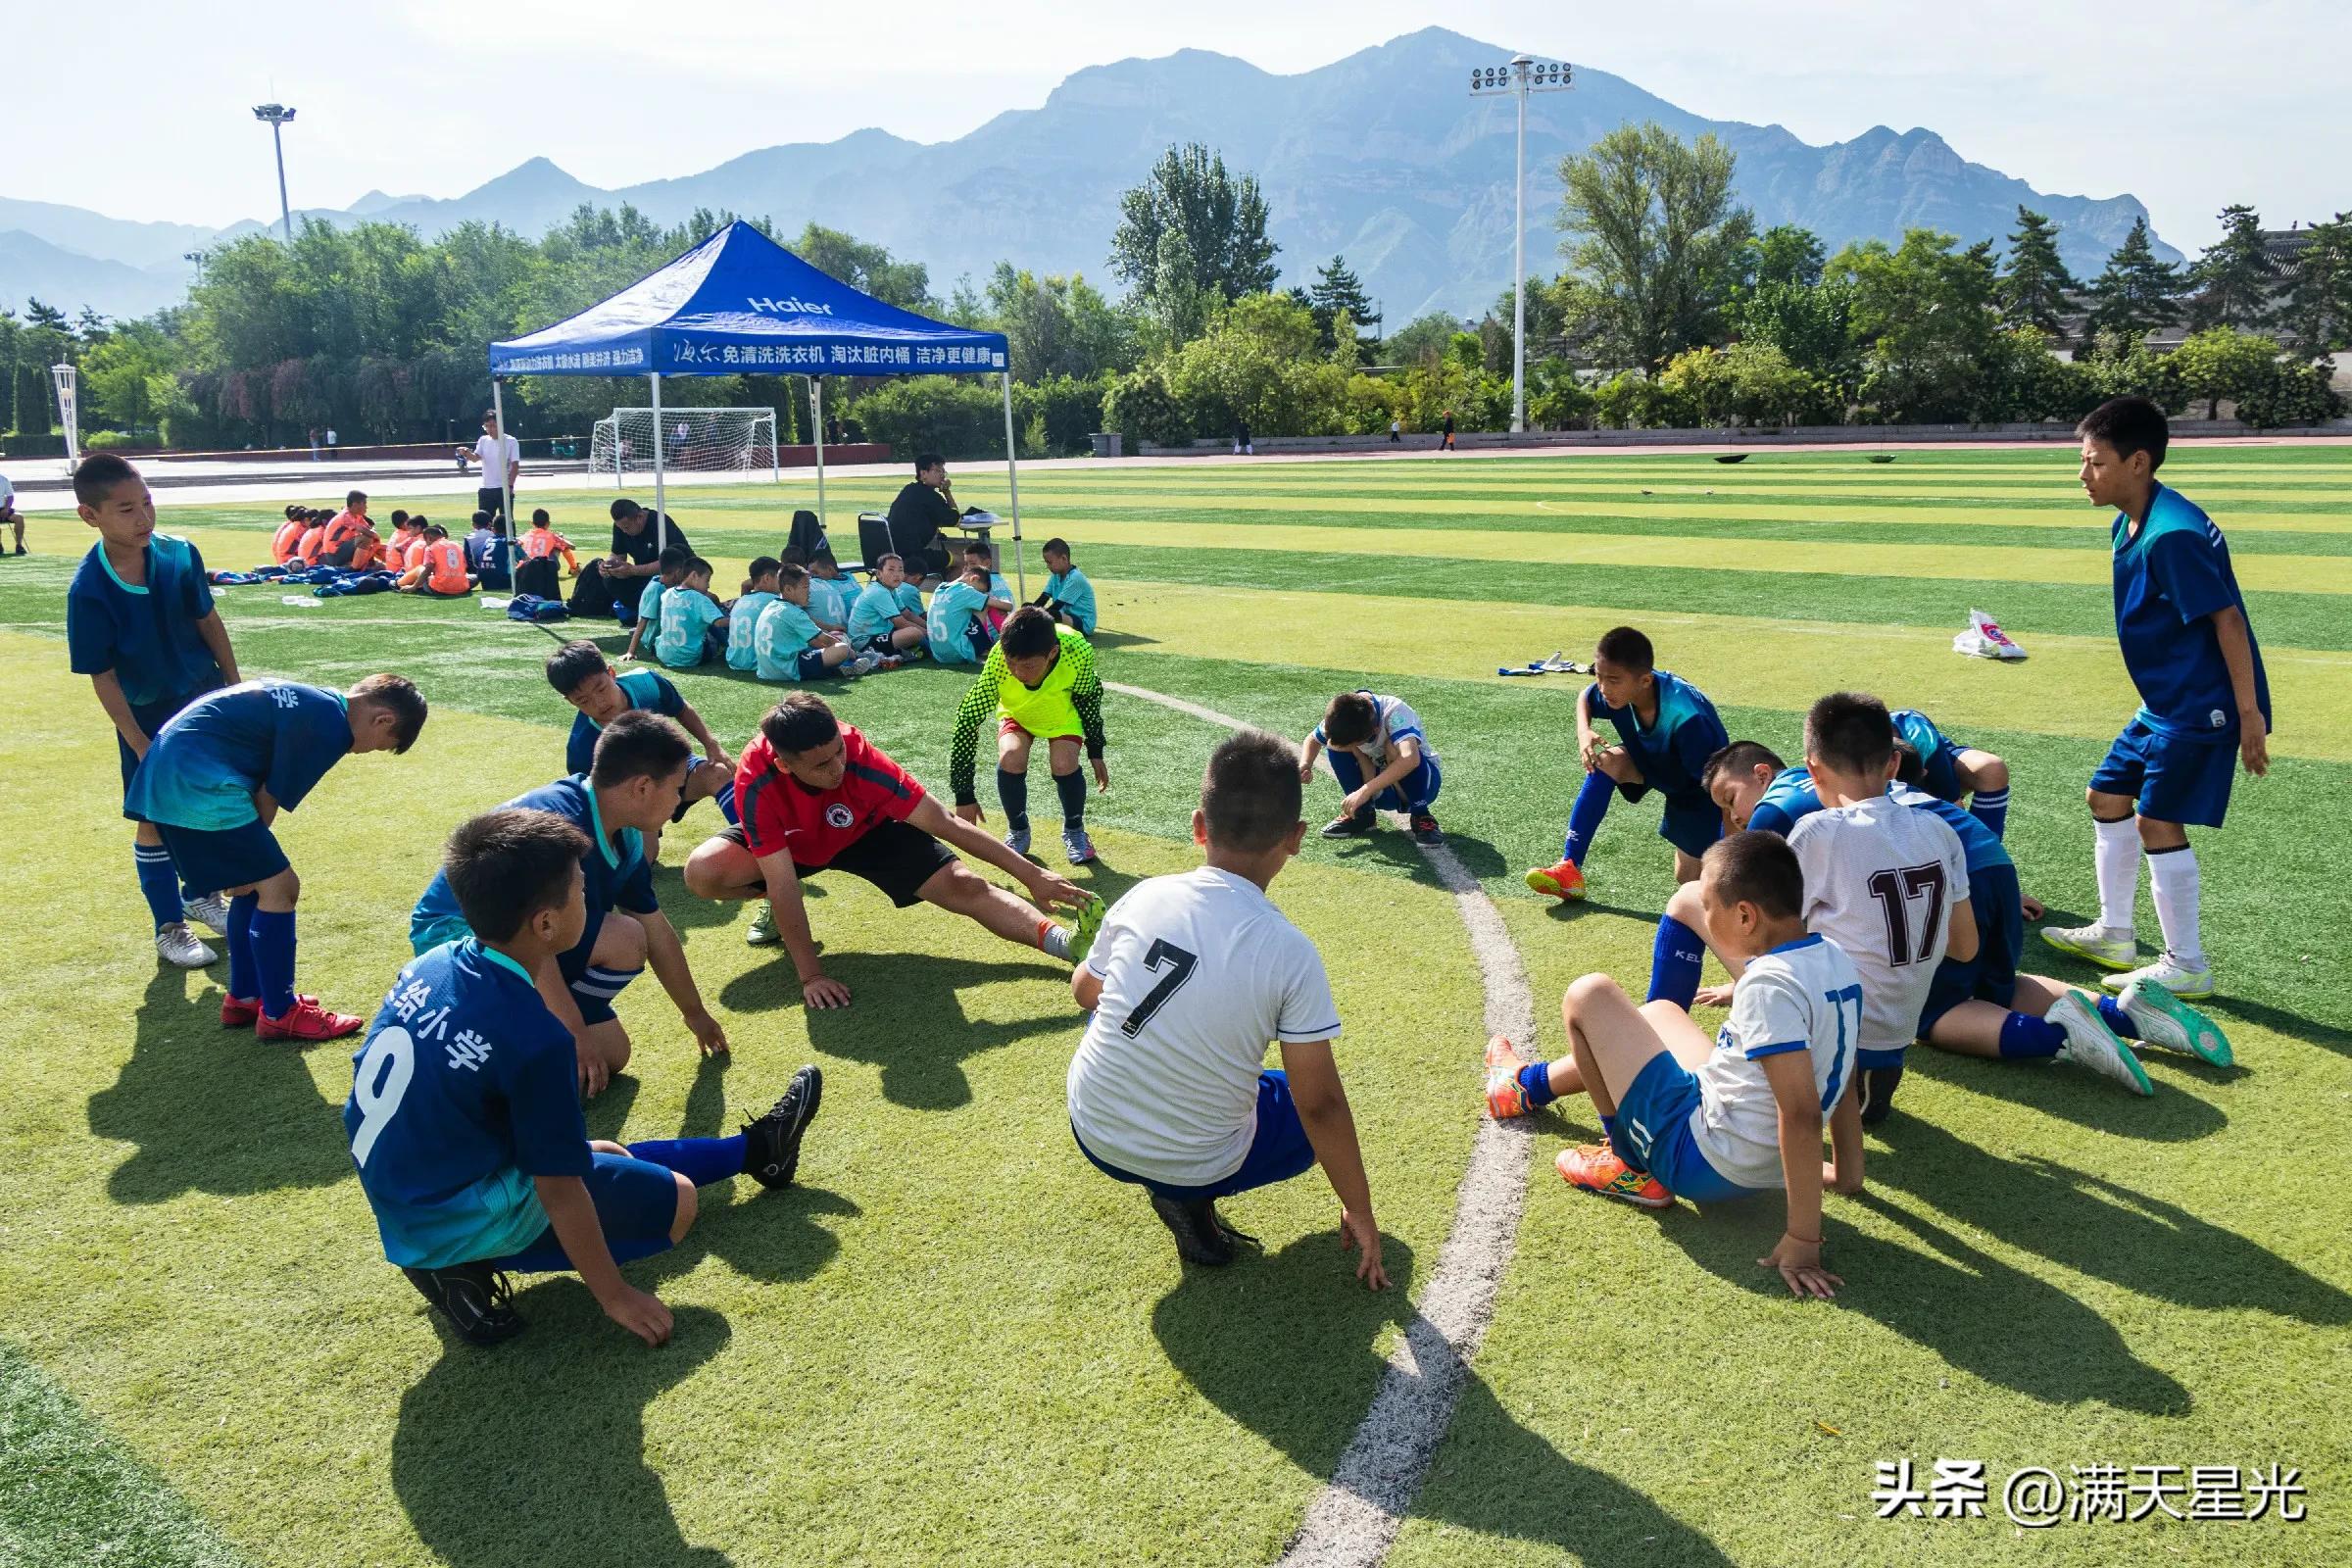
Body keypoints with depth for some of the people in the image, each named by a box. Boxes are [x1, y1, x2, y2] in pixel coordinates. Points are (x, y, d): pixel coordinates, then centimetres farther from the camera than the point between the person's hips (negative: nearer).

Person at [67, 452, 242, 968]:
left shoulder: (180, 554, -13)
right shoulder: (88, 590, -22)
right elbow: (103, 678, -16)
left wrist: (235, 687, 4)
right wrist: (138, 743, -15)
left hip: (206, 699, 4)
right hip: (147, 716, -4)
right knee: (156, 820, 6)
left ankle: (201, 894, 38)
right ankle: (170, 929, 20)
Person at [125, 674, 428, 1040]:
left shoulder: (311, 701, 18)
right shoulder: (331, 726, -12)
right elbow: (269, 799, -7)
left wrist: (243, 864, 16)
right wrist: (249, 859, 6)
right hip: (198, 781, -10)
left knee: (257, 882, 19)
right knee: (278, 886, -4)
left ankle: (244, 997, 30)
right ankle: (280, 1014, 5)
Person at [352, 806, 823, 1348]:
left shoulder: (429, 965, -6)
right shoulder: (534, 1036, -29)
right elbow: (559, 1190, -22)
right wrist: (614, 1295, -11)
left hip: (402, 1209, 9)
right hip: (463, 1225, -9)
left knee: (612, 1158, 22)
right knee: (675, 1200, 3)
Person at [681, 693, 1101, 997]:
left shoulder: (860, 756, -37)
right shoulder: (757, 780, -39)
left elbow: (945, 824, -31)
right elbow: (784, 883, -36)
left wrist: (1031, 874, -30)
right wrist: (811, 975, -35)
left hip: (866, 831, 0)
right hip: (790, 843, 1)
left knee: (962, 886, -20)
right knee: (701, 872, -25)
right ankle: (772, 905, 5)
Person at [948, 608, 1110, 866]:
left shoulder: (1077, 651, -37)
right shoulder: (998, 661, -39)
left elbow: (1089, 696, -16)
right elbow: (968, 719, -32)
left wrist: (1095, 752, -6)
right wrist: (964, 795, -31)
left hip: (1063, 712, 0)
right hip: (1016, 712, 0)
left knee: (1064, 764, -24)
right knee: (1010, 758, -26)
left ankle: (1074, 829, 7)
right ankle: (1018, 831, 2)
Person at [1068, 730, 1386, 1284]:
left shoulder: (1145, 896, -10)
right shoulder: (1291, 953, -20)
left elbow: (1084, 990, 9)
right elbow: (1319, 1105, -14)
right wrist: (1360, 1212, -1)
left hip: (1092, 1135, 3)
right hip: (1198, 1165, -3)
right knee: (1318, 1120, 24)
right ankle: (1189, 1196, 2)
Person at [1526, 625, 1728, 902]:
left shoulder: (1689, 717, -41)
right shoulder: (1616, 690, -24)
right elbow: (1584, 698, 1)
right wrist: (1583, 731, -21)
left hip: (1699, 788, -5)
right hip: (1654, 764, 5)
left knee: (1689, 878, -3)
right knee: (1603, 762, -25)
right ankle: (1570, 869, -24)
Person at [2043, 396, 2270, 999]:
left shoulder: (2171, 534, -23)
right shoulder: (2129, 525, 7)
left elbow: (2227, 618, -23)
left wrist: (2249, 713, -22)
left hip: (2203, 705, -10)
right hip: (2165, 701, 10)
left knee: (2157, 820, -8)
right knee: (2107, 794, 16)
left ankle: (2186, 967, 6)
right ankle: (2114, 935, 29)